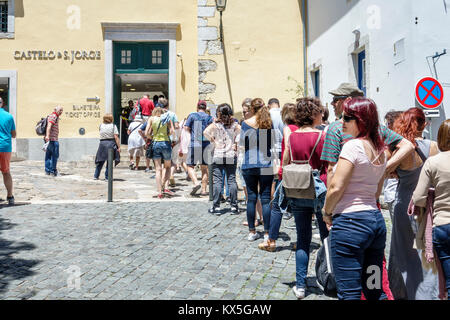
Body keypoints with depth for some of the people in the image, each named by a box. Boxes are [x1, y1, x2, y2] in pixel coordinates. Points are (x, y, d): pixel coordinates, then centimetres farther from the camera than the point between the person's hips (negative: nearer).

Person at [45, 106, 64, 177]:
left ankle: (47, 171, 11)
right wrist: (47, 136, -33)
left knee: (48, 155, 9)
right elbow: (49, 126, -22)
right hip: (53, 139, -10)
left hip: (49, 139, 10)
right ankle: (53, 171, -4)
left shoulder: (56, 117, 24)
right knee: (55, 155, -7)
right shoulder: (53, 116, -8)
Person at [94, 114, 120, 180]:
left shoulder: (101, 126, 6)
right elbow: (116, 137, -10)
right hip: (111, 143, -3)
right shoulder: (113, 126, -3)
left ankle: (96, 176, 19)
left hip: (102, 143, 3)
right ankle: (107, 177, 7)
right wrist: (119, 147, -9)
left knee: (100, 161, 14)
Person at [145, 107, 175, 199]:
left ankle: (159, 192, -3)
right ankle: (163, 187, -3)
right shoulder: (167, 119, 7)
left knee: (158, 169, 3)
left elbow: (146, 133, -1)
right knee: (168, 167, 15)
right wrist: (166, 135, 12)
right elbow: (172, 131, -6)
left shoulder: (152, 119, 7)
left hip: (155, 143, 1)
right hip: (166, 143, -1)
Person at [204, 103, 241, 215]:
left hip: (218, 156, -2)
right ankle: (234, 206, 7)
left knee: (217, 181, 1)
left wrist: (213, 140, 1)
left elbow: (206, 132, -14)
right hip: (231, 156, 2)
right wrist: (236, 143, -1)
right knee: (232, 181, 6)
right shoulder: (234, 124, 2)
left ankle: (216, 207, 1)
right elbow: (241, 131, -11)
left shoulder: (215, 124, -3)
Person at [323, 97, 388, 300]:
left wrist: (327, 212, -1)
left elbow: (336, 187, -16)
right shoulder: (380, 149, 12)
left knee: (349, 294, -2)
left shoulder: (353, 146, -13)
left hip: (350, 222, -9)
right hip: (376, 218, 9)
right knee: (375, 291, 17)